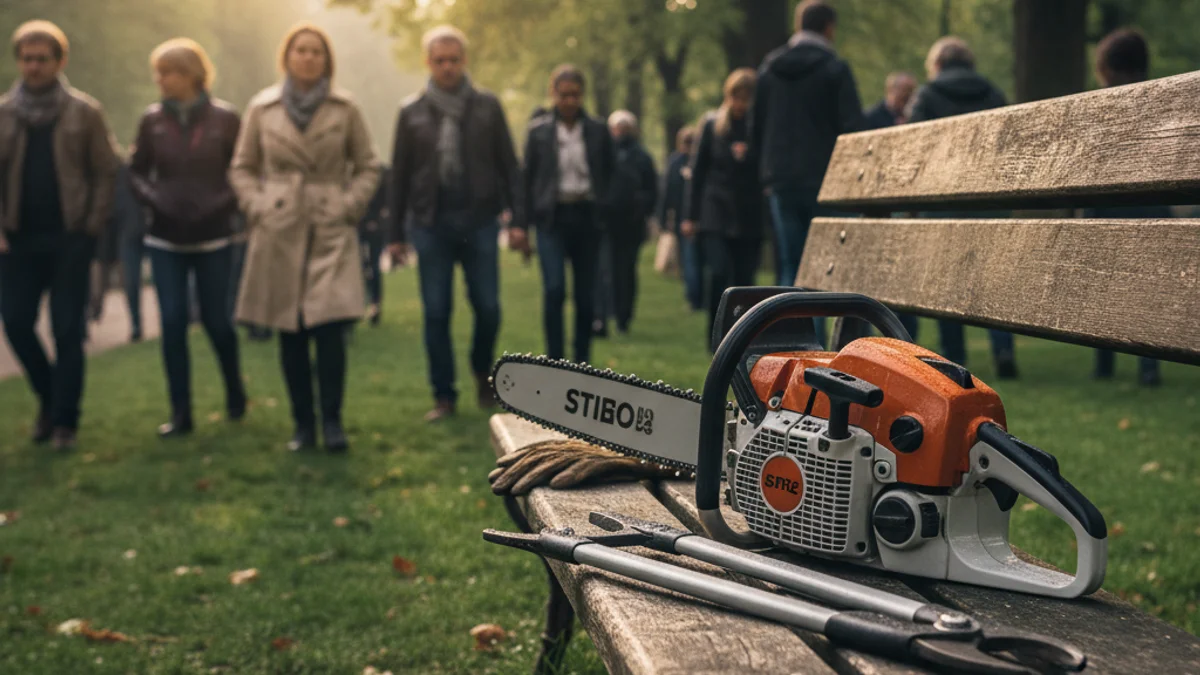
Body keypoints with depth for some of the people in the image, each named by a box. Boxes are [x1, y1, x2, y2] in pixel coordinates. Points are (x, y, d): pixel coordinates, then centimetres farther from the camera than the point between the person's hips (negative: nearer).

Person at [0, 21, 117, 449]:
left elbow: (105, 172, 1)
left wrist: (94, 225, -8)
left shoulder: (84, 112, 2)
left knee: (67, 330, -2)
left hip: (70, 236, -2)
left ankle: (65, 421, 7)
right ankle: (49, 398, 24)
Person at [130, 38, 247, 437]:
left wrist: (226, 204, -12)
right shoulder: (153, 119, -1)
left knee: (216, 320, 4)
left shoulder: (224, 118, -6)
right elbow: (137, 171, 9)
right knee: (172, 322, -2)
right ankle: (180, 414, 6)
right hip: (165, 240, 2)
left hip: (213, 239, -2)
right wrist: (152, 198, -8)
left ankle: (235, 394, 30)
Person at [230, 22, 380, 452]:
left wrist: (350, 206, -3)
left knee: (330, 328, -11)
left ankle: (331, 421, 0)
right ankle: (302, 424, 13)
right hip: (279, 231, 1)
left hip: (331, 233, -1)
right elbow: (242, 168, 13)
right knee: (290, 335, 3)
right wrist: (256, 207, 0)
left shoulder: (345, 110, 3)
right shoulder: (262, 109, 5)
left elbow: (368, 167, 10)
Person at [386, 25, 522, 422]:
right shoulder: (412, 112, 6)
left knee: (487, 308, -1)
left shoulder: (487, 106, 4)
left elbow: (509, 165, 4)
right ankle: (444, 396, 10)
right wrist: (396, 233, 6)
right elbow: (400, 175, 8)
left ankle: (482, 374, 26)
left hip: (479, 221, 0)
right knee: (436, 313, 1)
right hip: (431, 225, 1)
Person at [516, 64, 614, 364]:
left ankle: (582, 359, 16)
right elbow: (527, 178, 3)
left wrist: (606, 213, -1)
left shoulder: (598, 130, 5)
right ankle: (555, 361, -6)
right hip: (552, 218, -1)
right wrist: (521, 223, -2)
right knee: (554, 289, -14)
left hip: (587, 217, 2)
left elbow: (609, 174, 9)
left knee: (585, 293, 4)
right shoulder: (538, 131, 2)